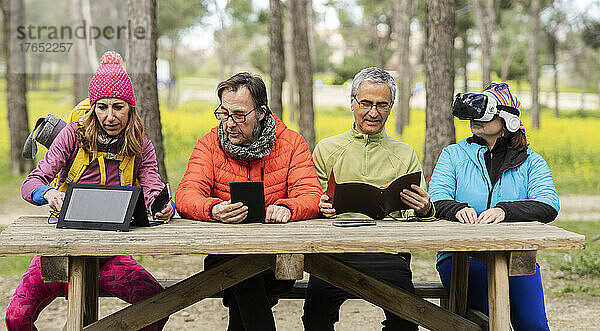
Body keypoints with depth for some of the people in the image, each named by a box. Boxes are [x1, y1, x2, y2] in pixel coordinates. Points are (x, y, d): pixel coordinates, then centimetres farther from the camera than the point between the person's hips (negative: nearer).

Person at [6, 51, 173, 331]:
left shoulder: (141, 148, 5)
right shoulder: (74, 135, -1)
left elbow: (154, 193, -7)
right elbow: (31, 183, -6)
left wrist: (164, 208, -32)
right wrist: (49, 194, -31)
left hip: (110, 253, 1)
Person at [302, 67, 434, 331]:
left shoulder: (405, 155, 18)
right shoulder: (326, 150, 17)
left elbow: (418, 214, 12)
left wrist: (423, 210, -12)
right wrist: (320, 208, -11)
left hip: (388, 252, 0)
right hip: (336, 248, 0)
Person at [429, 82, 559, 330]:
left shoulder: (530, 162, 13)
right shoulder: (453, 155, 14)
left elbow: (549, 206, -6)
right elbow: (435, 200, -3)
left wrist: (504, 210, -25)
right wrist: (458, 208, -27)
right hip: (461, 253, -1)